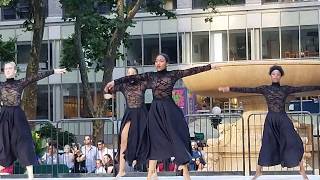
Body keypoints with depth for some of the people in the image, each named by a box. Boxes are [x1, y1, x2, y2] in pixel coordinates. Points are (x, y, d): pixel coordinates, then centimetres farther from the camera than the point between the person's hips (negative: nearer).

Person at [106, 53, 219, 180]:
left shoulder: (173, 74, 1)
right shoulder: (150, 76, 8)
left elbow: (192, 71, -3)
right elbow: (133, 78, 4)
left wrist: (210, 66, -6)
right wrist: (115, 82, 1)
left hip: (169, 109, -3)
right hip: (155, 110, 3)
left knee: (177, 137, -4)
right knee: (155, 140, 5)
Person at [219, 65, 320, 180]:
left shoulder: (286, 89, 6)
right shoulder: (265, 89, 3)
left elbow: (303, 89, 1)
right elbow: (247, 90, -4)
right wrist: (229, 89, -12)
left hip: (283, 119, 1)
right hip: (270, 120, -1)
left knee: (295, 143, -7)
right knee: (267, 145, 0)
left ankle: (302, 171, 2)